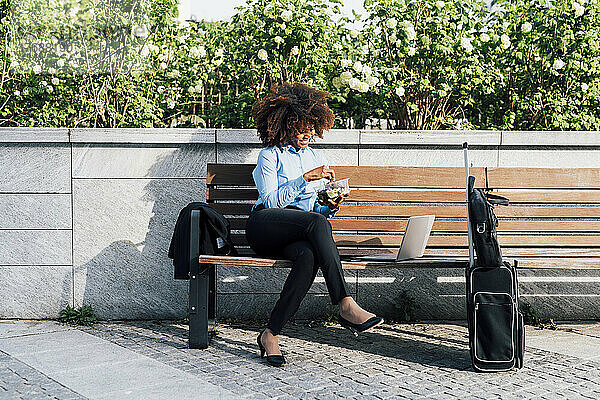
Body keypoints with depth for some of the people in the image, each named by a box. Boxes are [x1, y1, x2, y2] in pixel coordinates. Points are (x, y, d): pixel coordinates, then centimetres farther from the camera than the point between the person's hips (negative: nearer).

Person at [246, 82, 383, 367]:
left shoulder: (317, 159, 23)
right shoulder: (271, 155, 8)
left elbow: (318, 209, 22)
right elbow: (270, 200, -7)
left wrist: (331, 206, -2)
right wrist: (306, 178, -14)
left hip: (298, 234, 4)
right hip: (265, 226, -4)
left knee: (309, 256, -36)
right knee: (316, 223, -36)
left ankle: (271, 333, -31)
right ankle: (345, 306, -40)